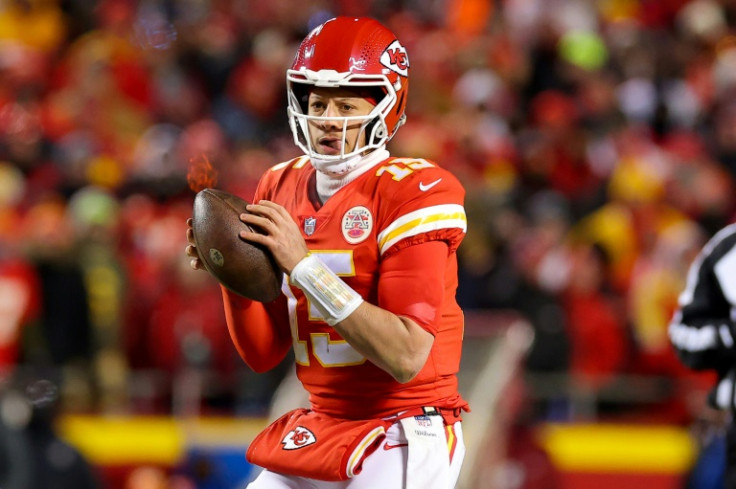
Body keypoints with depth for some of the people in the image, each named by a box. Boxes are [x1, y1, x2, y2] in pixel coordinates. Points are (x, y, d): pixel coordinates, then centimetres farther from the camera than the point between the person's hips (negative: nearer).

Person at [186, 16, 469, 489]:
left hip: (402, 441, -7)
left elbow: (407, 356, -23)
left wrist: (304, 265, -24)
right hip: (318, 430, 7)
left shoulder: (413, 192, -14)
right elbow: (264, 355, 10)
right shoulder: (282, 189, 7)